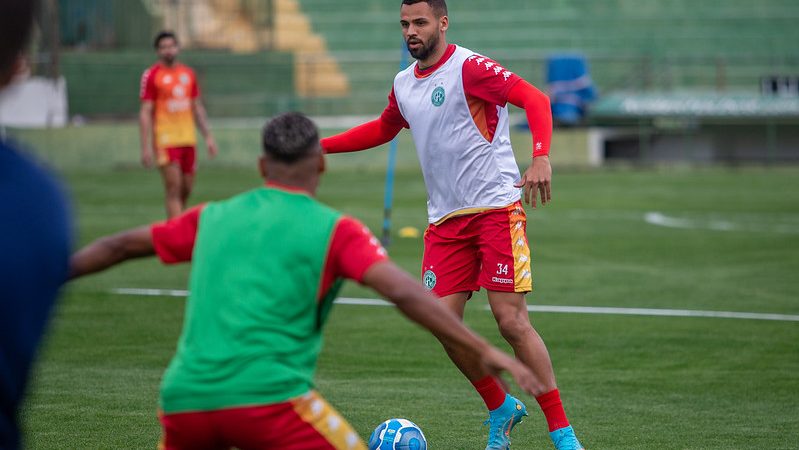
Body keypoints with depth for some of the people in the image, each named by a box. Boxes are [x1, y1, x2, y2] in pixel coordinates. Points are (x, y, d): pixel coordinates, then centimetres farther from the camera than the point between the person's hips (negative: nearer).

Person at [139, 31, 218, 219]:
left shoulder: (188, 73, 12)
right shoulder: (151, 75, -4)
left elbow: (198, 108, 18)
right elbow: (145, 113, -6)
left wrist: (208, 136, 12)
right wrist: (146, 147, -12)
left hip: (188, 139, 5)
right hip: (165, 140, -5)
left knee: (187, 189, 8)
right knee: (174, 189, -11)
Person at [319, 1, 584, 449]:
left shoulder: (469, 68, -10)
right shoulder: (403, 85, 13)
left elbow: (535, 99, -18)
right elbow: (382, 129, 33)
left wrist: (542, 158, -32)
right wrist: (320, 145, 29)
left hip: (496, 207, -7)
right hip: (445, 219, 7)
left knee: (512, 320, -13)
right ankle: (501, 407, 22)